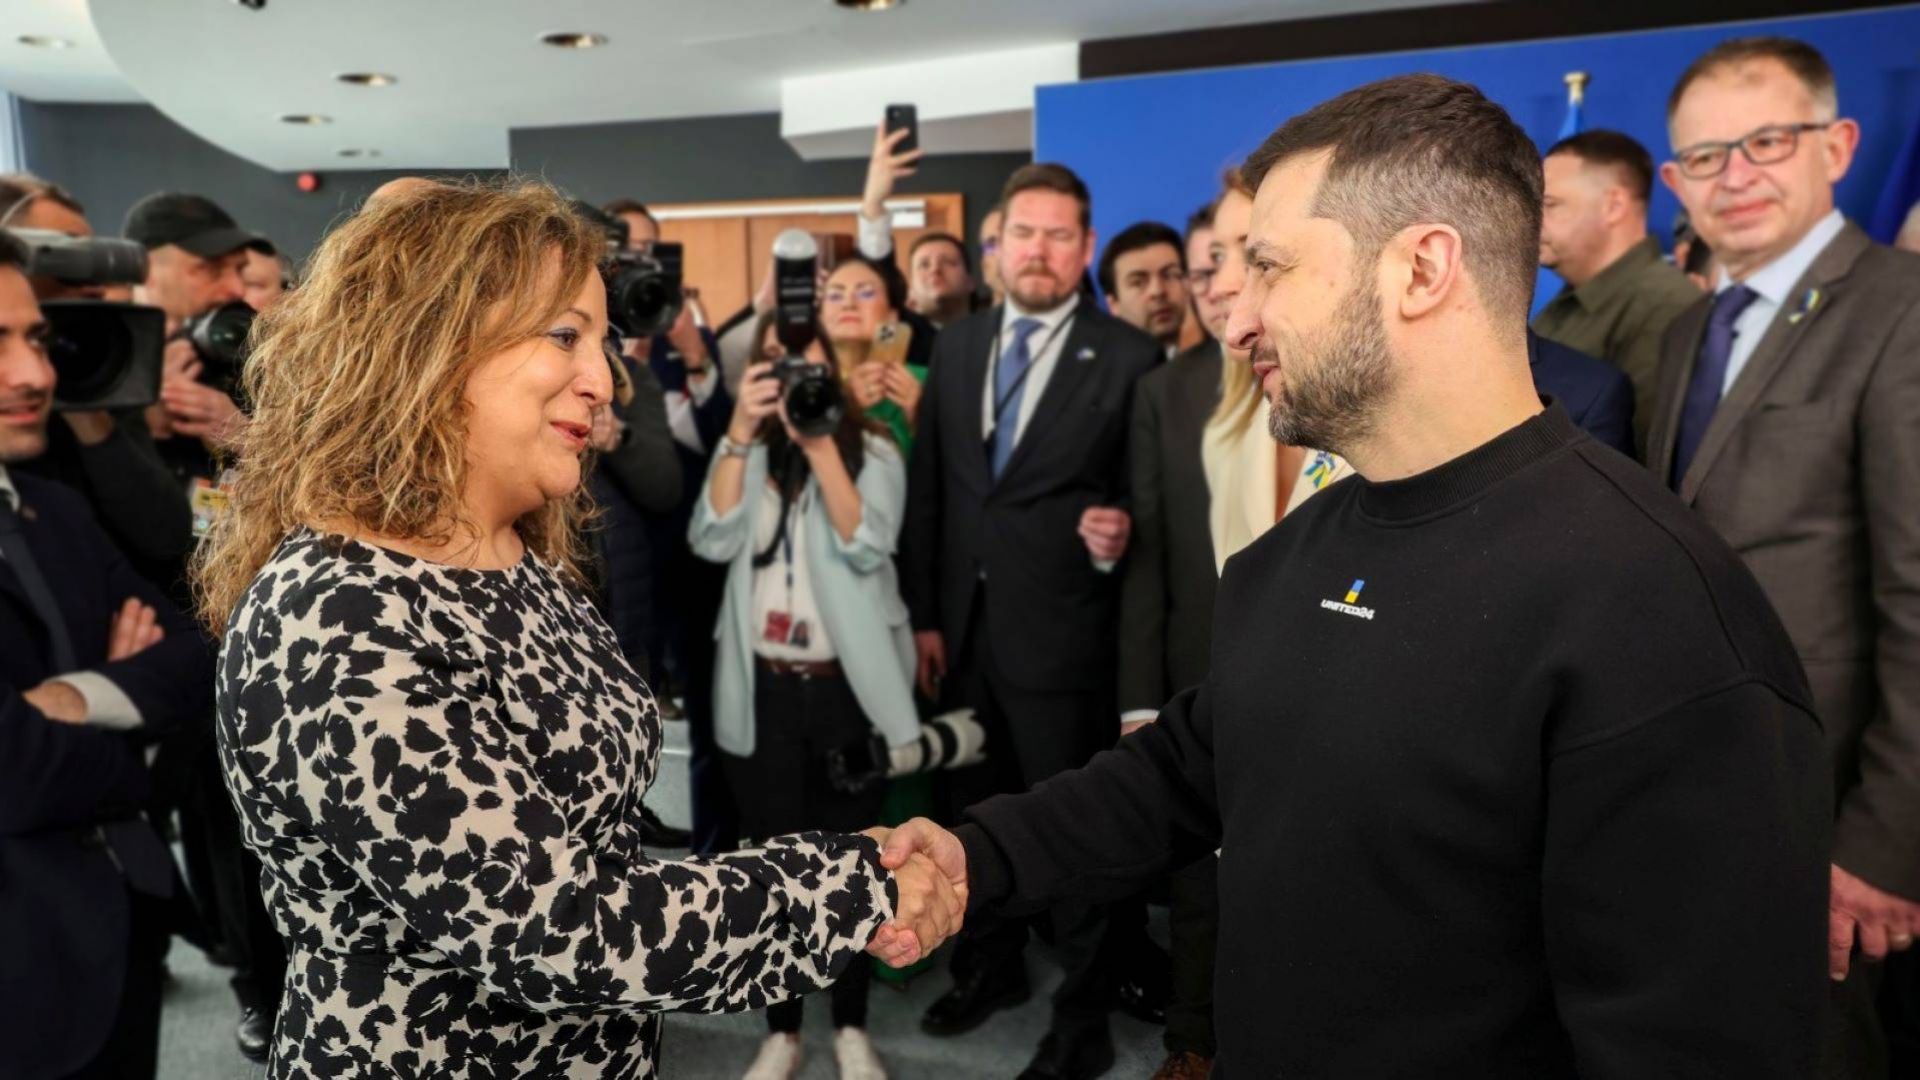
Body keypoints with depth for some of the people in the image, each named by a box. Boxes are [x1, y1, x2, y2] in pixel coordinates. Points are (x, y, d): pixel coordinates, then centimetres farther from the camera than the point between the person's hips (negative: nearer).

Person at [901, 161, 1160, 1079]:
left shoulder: (1128, 356, -7)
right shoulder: (954, 347, 8)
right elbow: (927, 489, 8)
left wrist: (1118, 538, -26)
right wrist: (923, 613, 5)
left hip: (1062, 635, -5)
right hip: (964, 627, 5)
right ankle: (991, 968, 43)